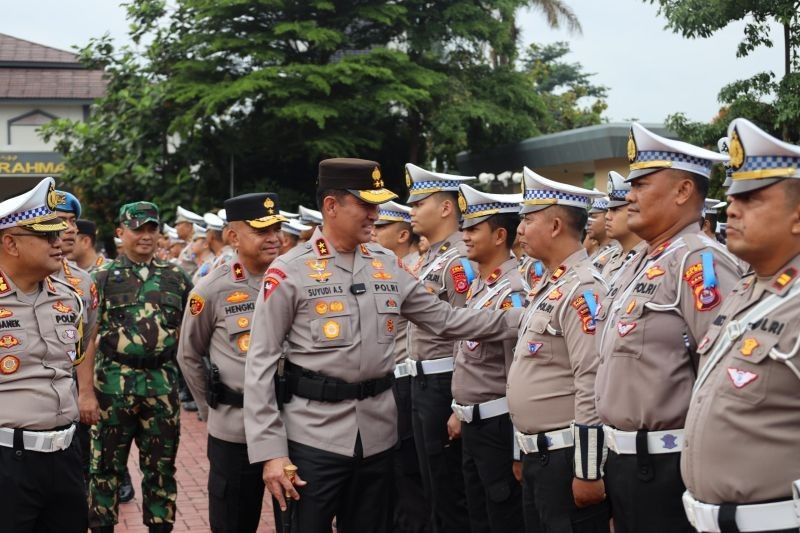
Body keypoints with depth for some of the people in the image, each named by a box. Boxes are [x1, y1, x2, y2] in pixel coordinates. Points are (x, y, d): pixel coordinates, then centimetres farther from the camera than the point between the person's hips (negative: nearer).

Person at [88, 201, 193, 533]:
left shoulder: (176, 277, 9)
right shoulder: (104, 278, 1)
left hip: (162, 384, 2)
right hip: (114, 383, -2)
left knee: (161, 466, 10)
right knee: (106, 463, 6)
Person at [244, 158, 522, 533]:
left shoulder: (388, 266, 8)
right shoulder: (289, 272, -7)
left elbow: (445, 319, 12)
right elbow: (260, 365, -8)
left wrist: (520, 320, 3)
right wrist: (270, 450, -13)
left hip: (378, 435, 5)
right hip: (312, 437, -5)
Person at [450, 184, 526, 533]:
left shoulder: (511, 292, -19)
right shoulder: (478, 285, 11)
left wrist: (518, 447, -20)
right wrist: (459, 411, 21)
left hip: (499, 426, -9)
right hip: (473, 424, 9)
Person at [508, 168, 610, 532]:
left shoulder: (582, 289, -17)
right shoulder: (547, 286, 14)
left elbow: (593, 388, -22)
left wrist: (587, 472, -22)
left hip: (567, 458, -10)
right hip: (537, 457, 10)